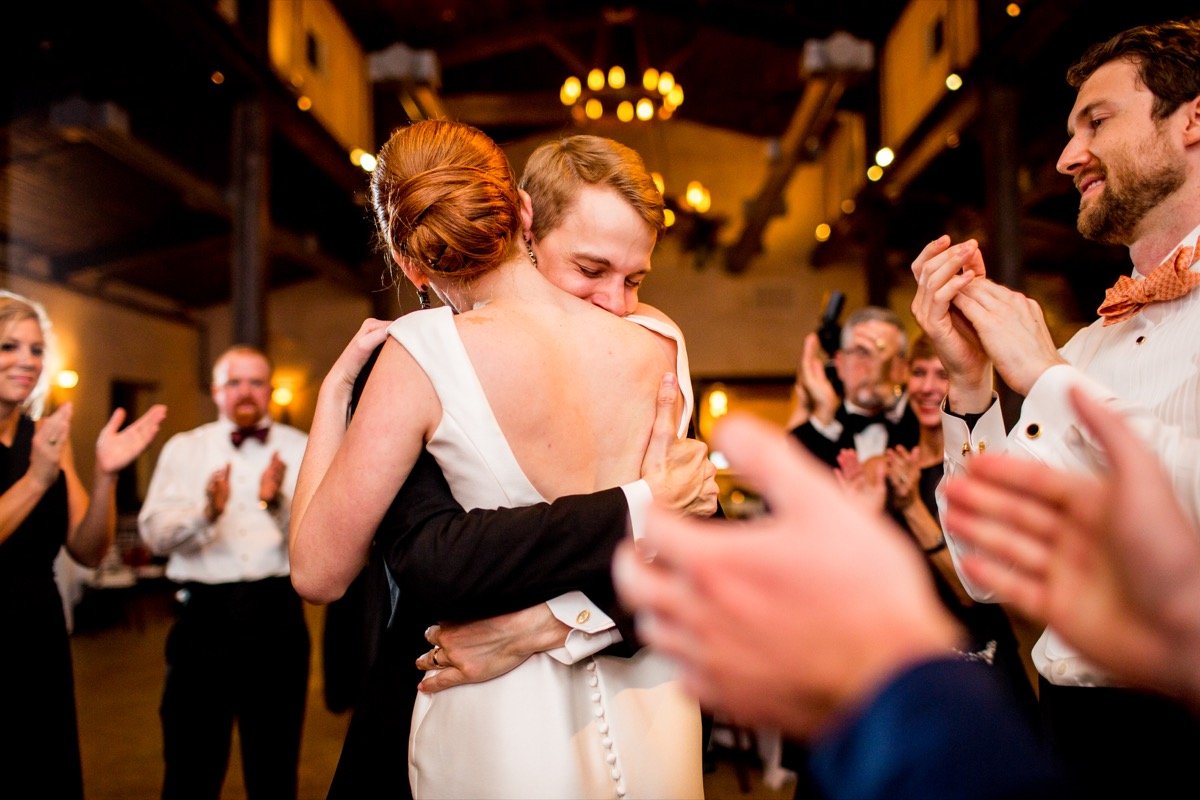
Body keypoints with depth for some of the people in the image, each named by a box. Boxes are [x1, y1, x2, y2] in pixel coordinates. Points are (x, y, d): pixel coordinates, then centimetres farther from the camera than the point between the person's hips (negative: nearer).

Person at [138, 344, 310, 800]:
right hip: (203, 613, 0)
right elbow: (155, 535, -5)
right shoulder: (183, 449, 7)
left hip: (275, 613, 0)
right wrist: (208, 510, -24)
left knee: (275, 763, 12)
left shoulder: (301, 450, 4)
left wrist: (277, 502, -27)